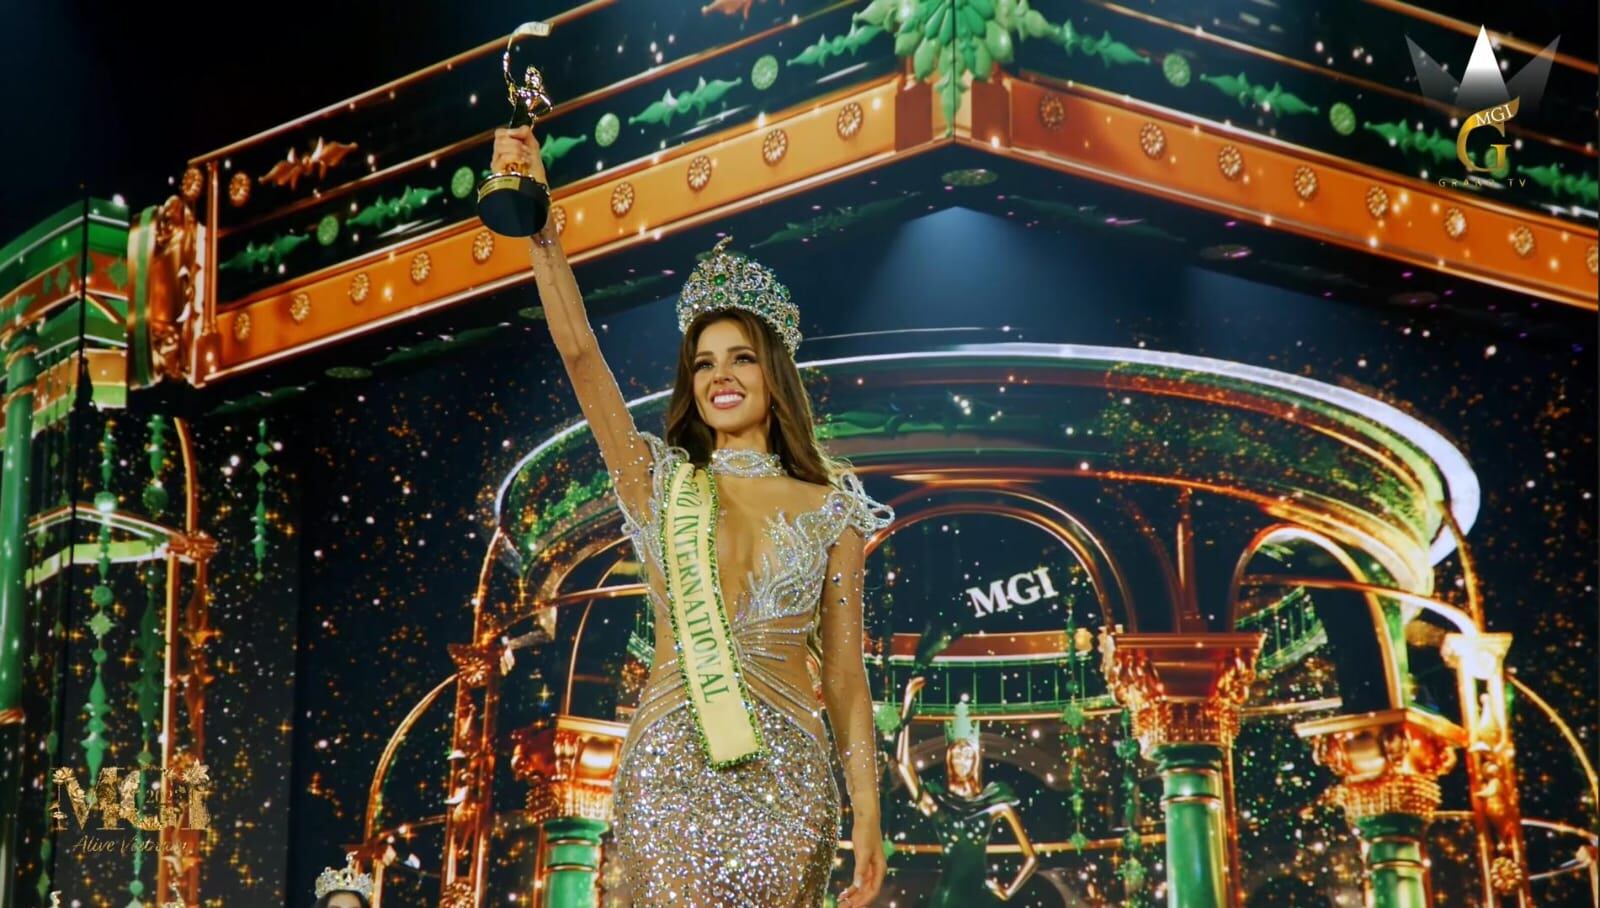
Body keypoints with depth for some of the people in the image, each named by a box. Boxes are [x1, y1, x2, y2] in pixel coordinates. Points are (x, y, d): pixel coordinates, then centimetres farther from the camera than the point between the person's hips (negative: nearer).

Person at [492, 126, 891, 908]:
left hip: (787, 776, 0)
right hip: (671, 767, 0)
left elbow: (844, 670, 3)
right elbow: (578, 352, -7)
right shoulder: (659, 484, 4)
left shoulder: (828, 510, 4)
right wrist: (540, 222, -17)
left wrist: (867, 810, -2)